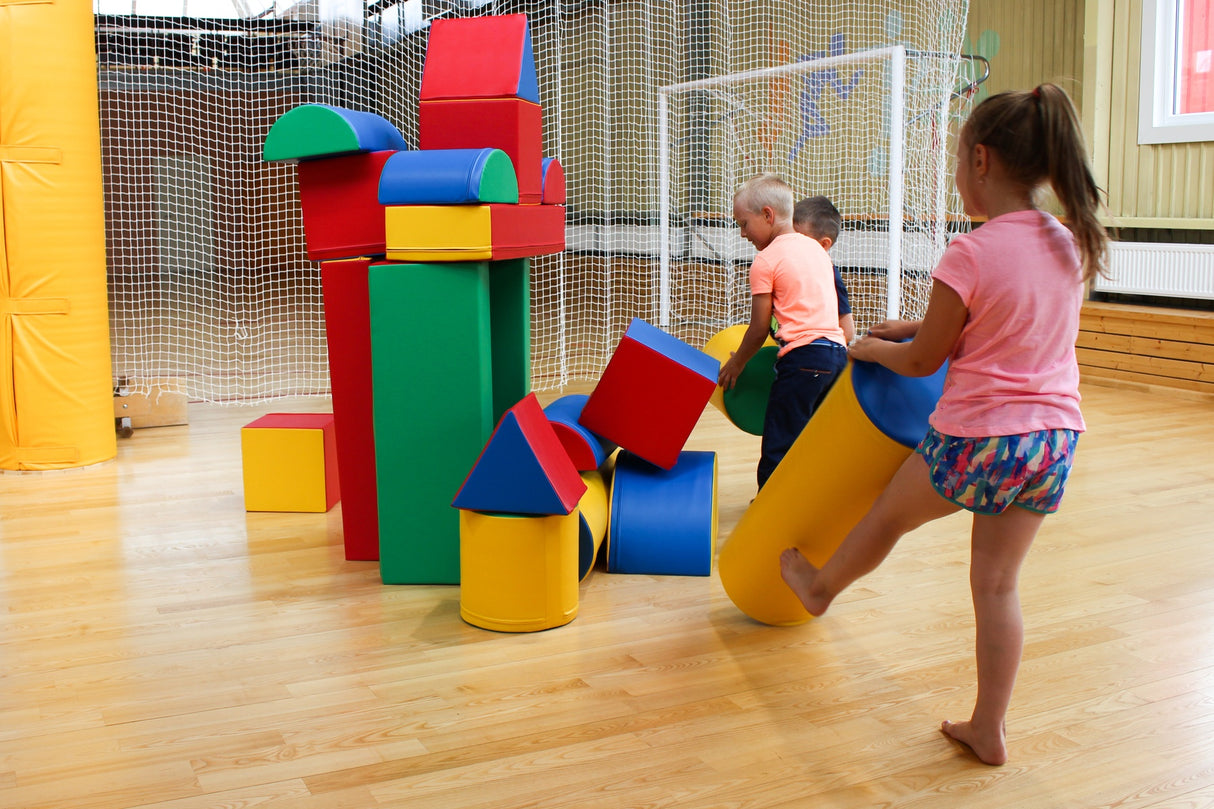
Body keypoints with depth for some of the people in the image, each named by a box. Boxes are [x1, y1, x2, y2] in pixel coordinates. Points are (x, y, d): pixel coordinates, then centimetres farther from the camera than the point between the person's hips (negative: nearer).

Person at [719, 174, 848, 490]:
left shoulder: (766, 260, -5)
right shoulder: (816, 249, 17)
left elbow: (759, 328, -2)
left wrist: (735, 363, 13)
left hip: (803, 356, -8)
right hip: (837, 350, 8)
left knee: (779, 441, 1)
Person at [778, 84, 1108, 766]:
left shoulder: (970, 255, -19)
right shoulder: (1070, 248, 2)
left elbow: (922, 361, -7)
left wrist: (872, 348, 12)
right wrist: (921, 327, 20)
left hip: (978, 440, -6)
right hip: (1055, 438, 6)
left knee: (888, 517, 22)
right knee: (998, 584, 15)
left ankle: (820, 586, 49)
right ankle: (990, 728, 24)